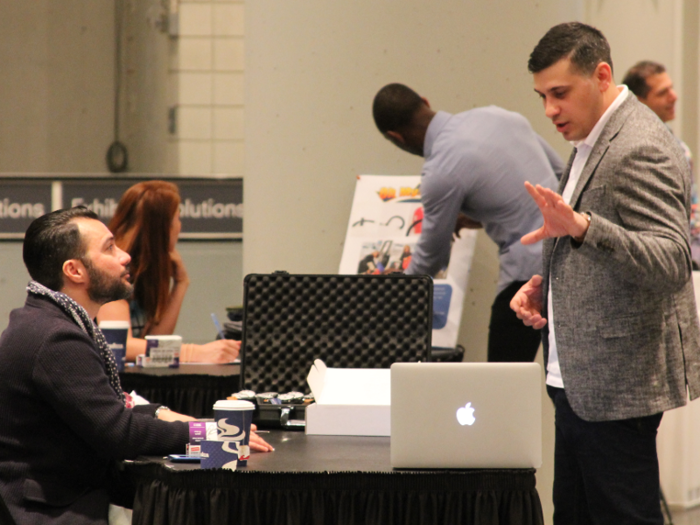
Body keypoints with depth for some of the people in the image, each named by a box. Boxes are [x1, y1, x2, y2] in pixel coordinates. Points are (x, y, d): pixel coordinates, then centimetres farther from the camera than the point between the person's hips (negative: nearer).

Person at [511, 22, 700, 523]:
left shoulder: (640, 151, -18)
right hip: (580, 378, 10)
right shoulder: (594, 139, 15)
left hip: (619, 383, -10)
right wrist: (547, 285, 11)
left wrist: (583, 227, -40)